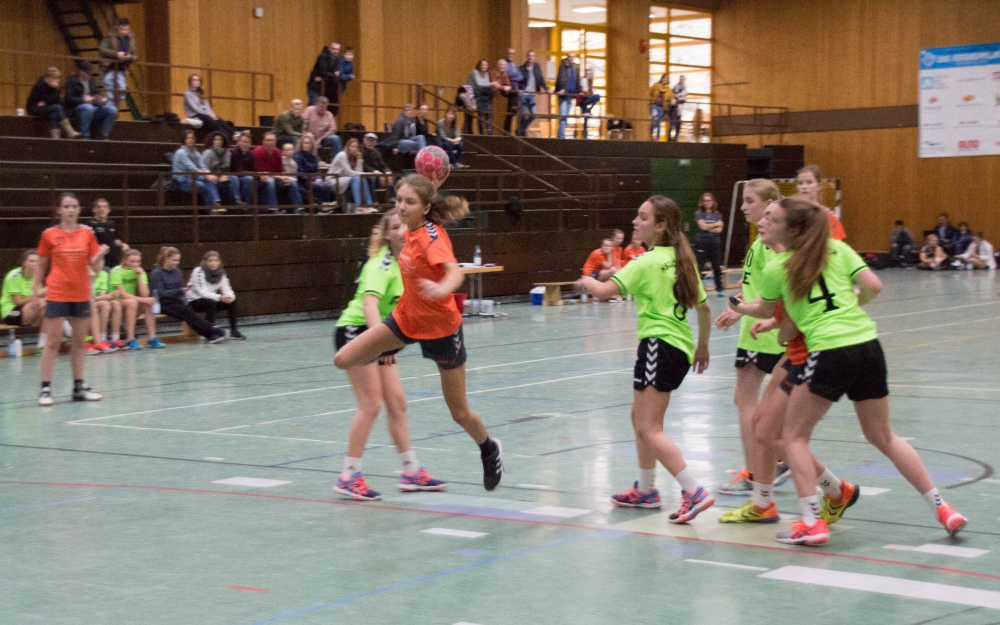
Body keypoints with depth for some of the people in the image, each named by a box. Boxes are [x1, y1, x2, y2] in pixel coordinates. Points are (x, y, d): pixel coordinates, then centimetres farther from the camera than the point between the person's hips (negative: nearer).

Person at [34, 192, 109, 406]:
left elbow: (96, 266, 3)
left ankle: (79, 387, 18)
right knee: (53, 342, -5)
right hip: (57, 294, -3)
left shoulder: (87, 233, 4)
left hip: (81, 294, 3)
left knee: (80, 341, 9)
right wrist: (36, 289, 1)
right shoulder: (49, 235, -1)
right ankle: (45, 389, -2)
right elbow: (42, 266, 6)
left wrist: (100, 255, -17)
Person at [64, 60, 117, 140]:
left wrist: (100, 99, -4)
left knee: (112, 110, -17)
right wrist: (84, 99, -20)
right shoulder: (72, 80, 1)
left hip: (93, 107, 5)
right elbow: (69, 98, -8)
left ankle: (104, 136, -18)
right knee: (88, 107, -41)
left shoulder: (92, 81, 18)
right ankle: (84, 137, -36)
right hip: (76, 107, -5)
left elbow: (96, 95, 20)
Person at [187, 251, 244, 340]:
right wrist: (219, 297, -41)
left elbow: (227, 289, -7)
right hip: (193, 301, -6)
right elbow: (202, 292, -28)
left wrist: (230, 296, -33)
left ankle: (233, 331, -2)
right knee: (211, 303, -34)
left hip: (211, 300, 6)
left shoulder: (221, 273, -2)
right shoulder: (198, 271, -19)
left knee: (232, 301, -10)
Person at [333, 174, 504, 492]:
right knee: (343, 359, -7)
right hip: (406, 317, 6)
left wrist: (441, 289, -63)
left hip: (440, 326, -6)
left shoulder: (432, 236, -25)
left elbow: (455, 272, -44)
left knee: (459, 413, 5)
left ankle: (489, 450, 36)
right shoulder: (412, 232, -4)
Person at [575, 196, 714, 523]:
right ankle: (645, 490, 32)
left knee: (649, 429, -9)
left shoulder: (648, 262, -13)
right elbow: (704, 308, 18)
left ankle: (695, 492, -16)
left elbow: (604, 291, -22)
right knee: (640, 417, 21)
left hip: (659, 344, -10)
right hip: (681, 348, 10)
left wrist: (587, 282, 0)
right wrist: (702, 347, 29)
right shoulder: (681, 259, 12)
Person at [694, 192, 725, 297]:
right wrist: (716, 224, -5)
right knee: (698, 267, -4)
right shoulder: (699, 214, 0)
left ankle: (719, 289, 16)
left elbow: (719, 229, -3)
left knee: (717, 267, 8)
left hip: (715, 243, 3)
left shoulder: (717, 214, 7)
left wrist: (708, 227, -10)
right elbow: (703, 226, -14)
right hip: (702, 243, -3)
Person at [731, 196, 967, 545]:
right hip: (869, 346, 6)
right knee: (883, 437, 22)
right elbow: (873, 286, 5)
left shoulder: (775, 269, 2)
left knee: (794, 435, 12)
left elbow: (764, 310, 20)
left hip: (831, 354, -5)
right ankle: (942, 509, 23)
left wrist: (738, 307, 40)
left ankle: (812, 523, 4)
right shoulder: (837, 249, 11)